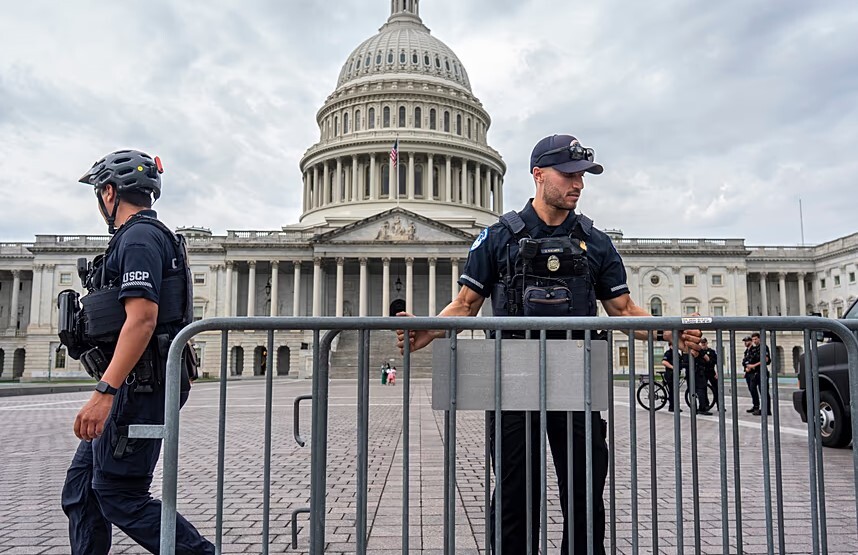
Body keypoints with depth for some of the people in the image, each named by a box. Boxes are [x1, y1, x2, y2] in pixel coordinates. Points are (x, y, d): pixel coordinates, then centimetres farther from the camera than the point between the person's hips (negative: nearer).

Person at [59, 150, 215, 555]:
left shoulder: (139, 237, -12)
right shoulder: (149, 236, 21)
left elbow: (142, 319, -25)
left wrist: (105, 391, -29)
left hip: (139, 385, -10)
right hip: (136, 386, 10)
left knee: (121, 495, -5)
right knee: (80, 489, 13)